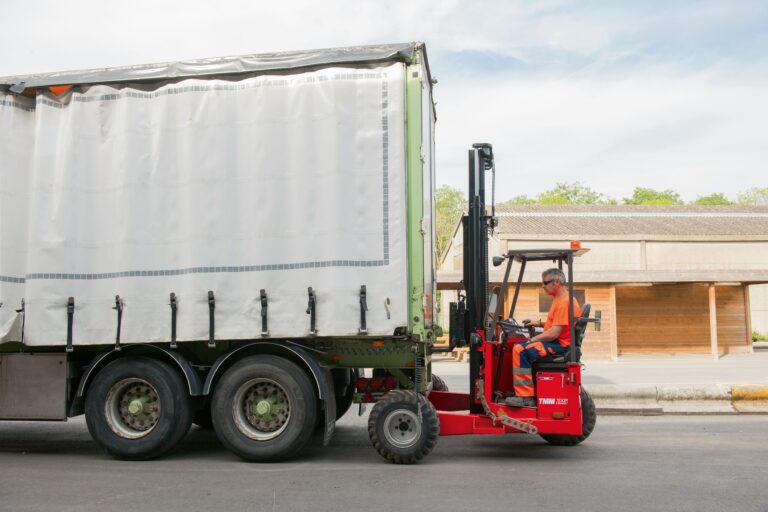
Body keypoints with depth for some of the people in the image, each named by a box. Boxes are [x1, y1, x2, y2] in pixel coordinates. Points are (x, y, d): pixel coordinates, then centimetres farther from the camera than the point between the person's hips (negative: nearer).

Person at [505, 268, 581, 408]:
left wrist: (531, 340, -14)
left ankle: (526, 397, -24)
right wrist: (539, 324, 14)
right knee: (519, 348, 13)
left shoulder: (564, 302, -16)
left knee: (521, 350, -24)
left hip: (560, 345, -11)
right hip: (556, 343, 11)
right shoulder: (559, 299, 18)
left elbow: (554, 333, -22)